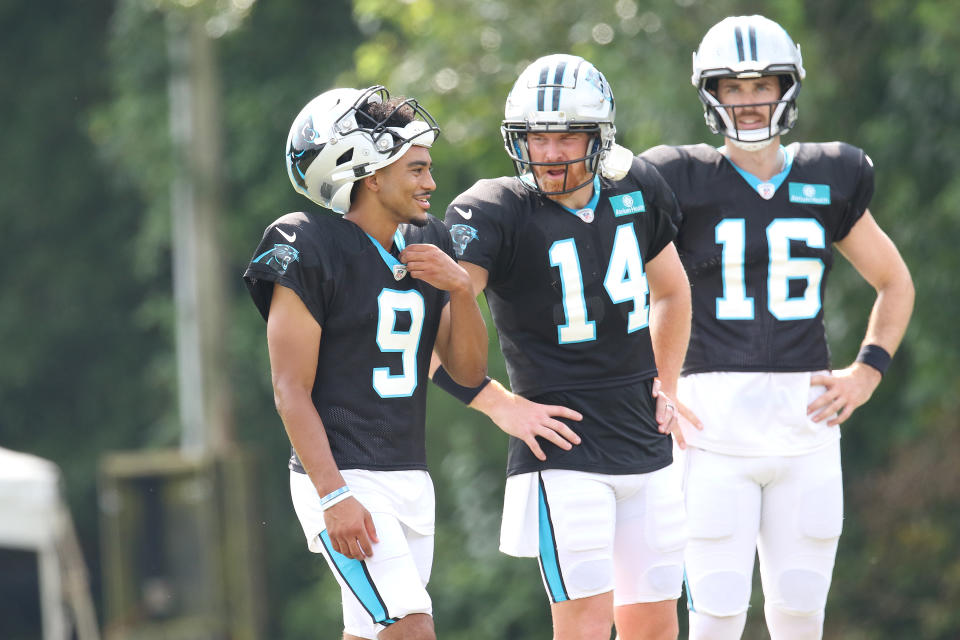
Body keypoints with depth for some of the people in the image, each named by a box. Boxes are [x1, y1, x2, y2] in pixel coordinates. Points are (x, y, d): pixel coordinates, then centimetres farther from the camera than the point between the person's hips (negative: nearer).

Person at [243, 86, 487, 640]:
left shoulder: (429, 246, 11)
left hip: (410, 481, 7)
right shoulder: (308, 251, -11)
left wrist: (461, 289, -6)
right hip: (346, 479, -7)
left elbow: (468, 371, 11)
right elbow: (292, 391, -12)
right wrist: (334, 497, -19)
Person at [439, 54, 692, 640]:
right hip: (565, 448, -6)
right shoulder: (496, 213, -12)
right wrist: (501, 405, -19)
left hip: (648, 448, 6)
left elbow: (671, 290, 25)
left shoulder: (635, 191, 6)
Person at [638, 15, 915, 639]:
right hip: (717, 417, -3)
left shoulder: (829, 182, 9)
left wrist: (866, 372, 7)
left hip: (806, 417, 3)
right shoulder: (685, 183, 0)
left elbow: (896, 285, 22)